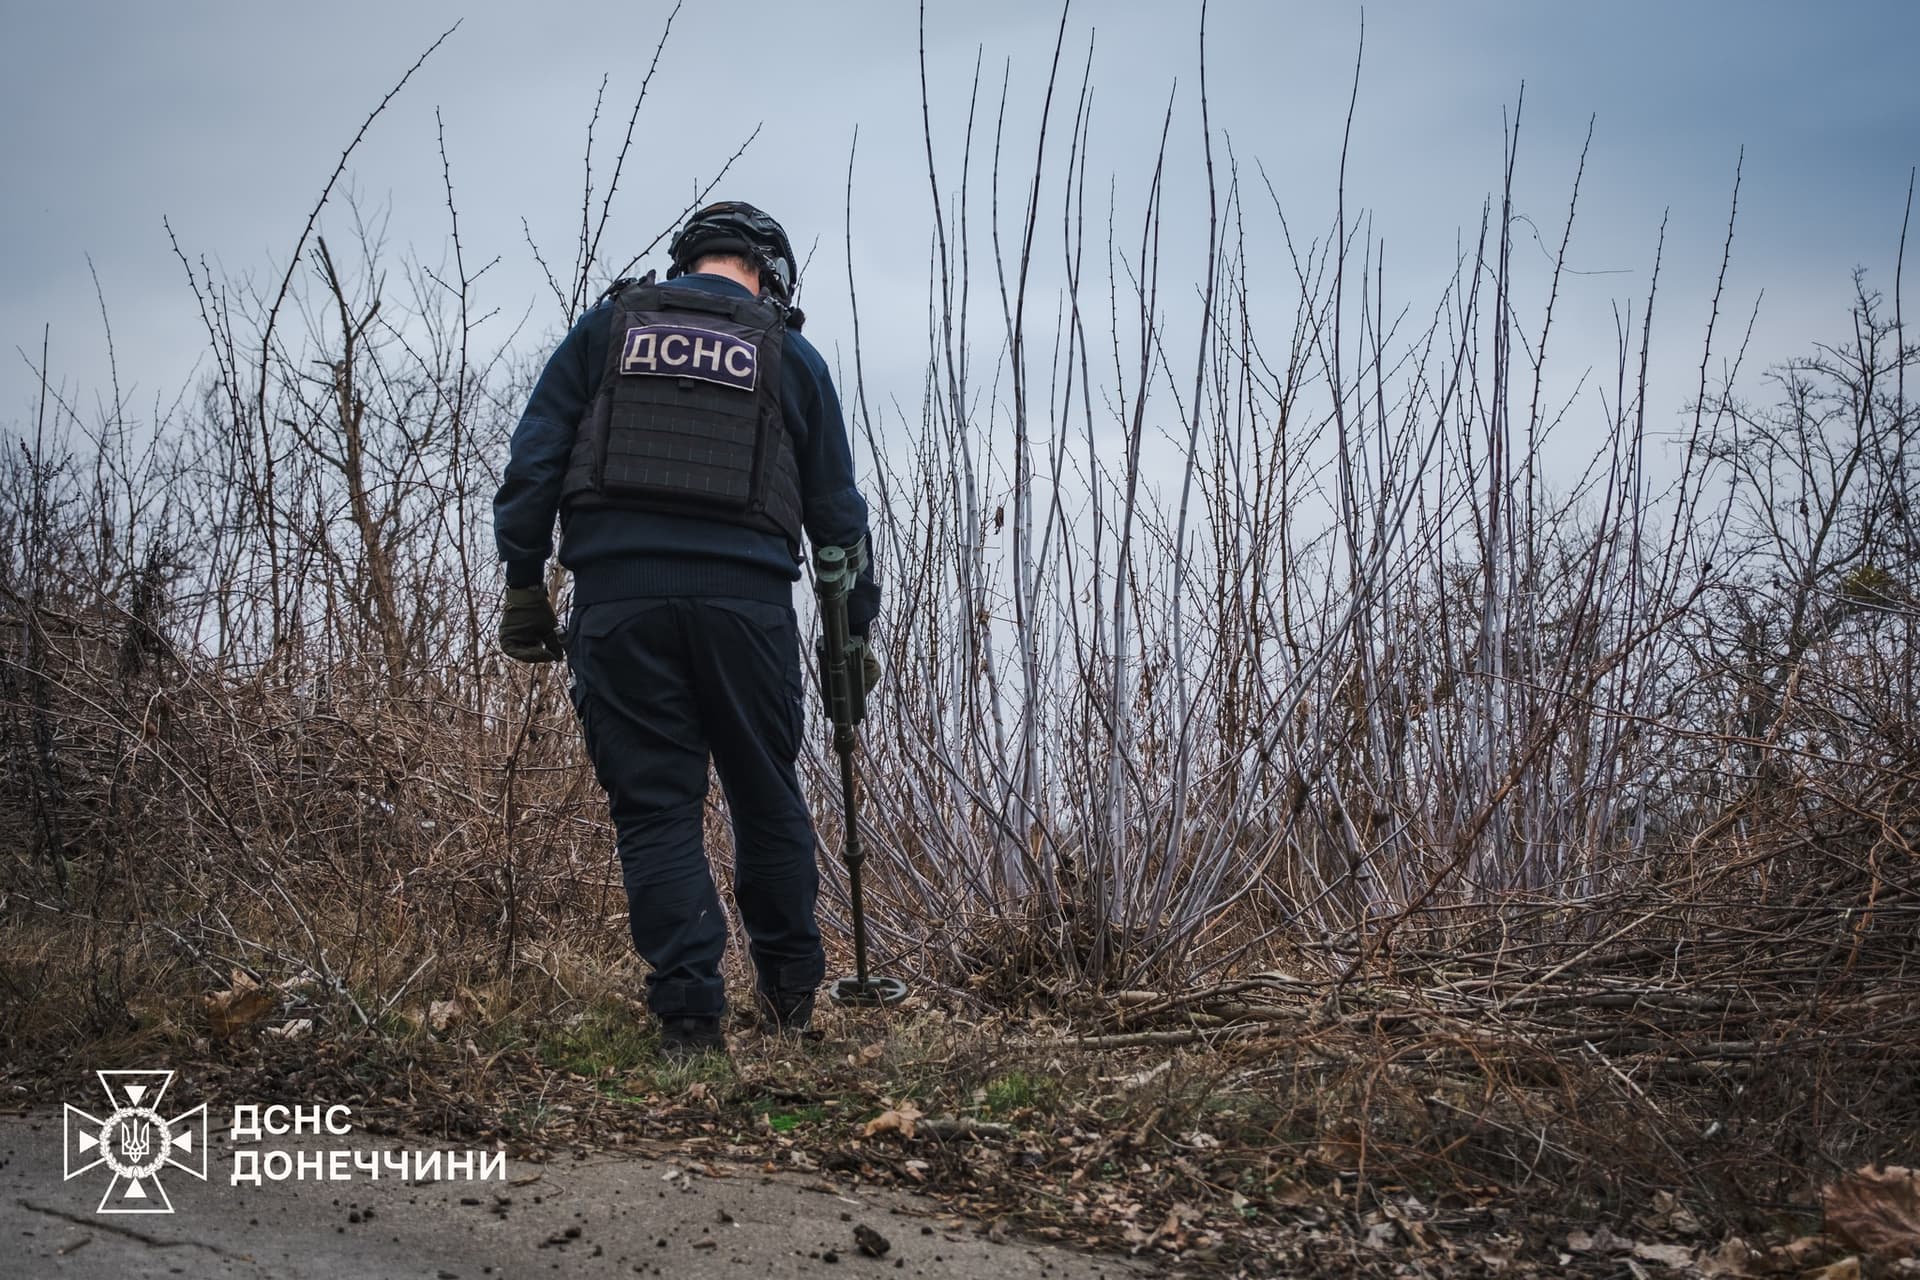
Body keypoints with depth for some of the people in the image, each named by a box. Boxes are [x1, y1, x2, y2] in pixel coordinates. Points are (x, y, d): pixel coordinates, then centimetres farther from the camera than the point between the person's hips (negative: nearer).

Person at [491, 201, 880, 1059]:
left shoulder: (608, 326, 13)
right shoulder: (790, 355, 13)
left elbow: (535, 458, 5)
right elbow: (835, 507, 14)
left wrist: (524, 583, 7)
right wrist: (856, 627, 20)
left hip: (618, 594, 0)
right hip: (746, 597, 0)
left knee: (654, 805, 3)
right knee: (766, 794, 14)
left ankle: (688, 1012, 0)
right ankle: (790, 987, 25)